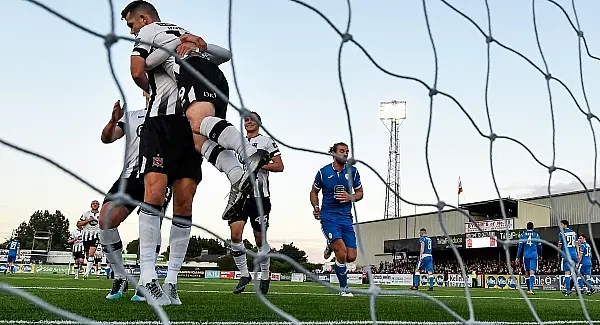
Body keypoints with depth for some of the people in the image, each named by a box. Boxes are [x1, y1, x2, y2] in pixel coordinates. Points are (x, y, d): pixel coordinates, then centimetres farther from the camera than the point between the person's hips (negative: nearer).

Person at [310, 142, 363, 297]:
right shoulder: (323, 172, -1)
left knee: (351, 257, -2)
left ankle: (332, 246, 33)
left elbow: (359, 193, 13)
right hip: (328, 216, -3)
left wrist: (350, 197, -8)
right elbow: (314, 192, 13)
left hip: (346, 217, 4)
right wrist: (316, 207, -4)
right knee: (342, 253, -20)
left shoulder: (352, 171, 4)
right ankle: (344, 288, -1)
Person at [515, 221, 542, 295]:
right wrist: (540, 255, 29)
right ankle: (531, 289, -21)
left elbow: (520, 247, 3)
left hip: (526, 255, 1)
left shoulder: (523, 235, 5)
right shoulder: (536, 235, 5)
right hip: (534, 255, -1)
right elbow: (539, 246, 12)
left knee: (527, 273, 13)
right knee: (532, 273, -8)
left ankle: (528, 289, 20)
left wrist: (518, 257, 6)